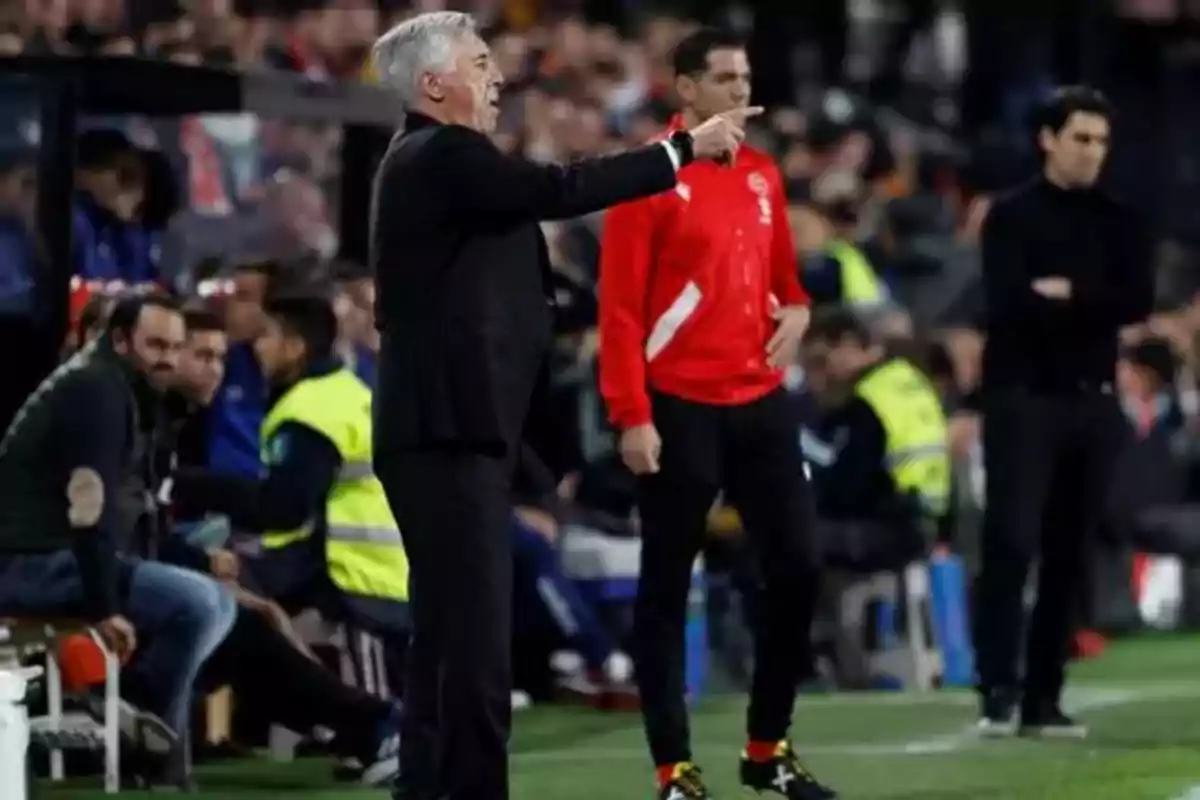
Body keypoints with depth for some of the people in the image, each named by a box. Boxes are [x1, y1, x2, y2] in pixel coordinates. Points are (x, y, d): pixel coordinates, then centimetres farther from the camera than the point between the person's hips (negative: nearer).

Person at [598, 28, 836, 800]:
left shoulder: (762, 173, 11)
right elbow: (619, 305, -11)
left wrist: (796, 311, 1)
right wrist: (631, 415, -17)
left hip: (761, 403, 7)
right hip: (681, 409, -7)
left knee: (798, 568, 6)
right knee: (667, 587, 1)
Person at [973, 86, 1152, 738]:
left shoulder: (1118, 222, 12)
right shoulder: (1012, 215, 0)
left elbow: (1138, 301, -3)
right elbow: (1008, 303, -15)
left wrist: (1064, 294, -13)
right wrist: (1093, 304, -14)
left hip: (1093, 401, 4)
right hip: (1024, 397, -4)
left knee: (1068, 554, 5)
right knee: (1011, 544, -12)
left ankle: (1043, 698, 8)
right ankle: (998, 690, -12)